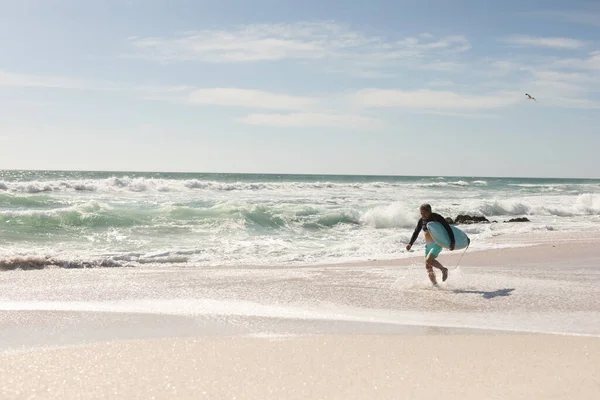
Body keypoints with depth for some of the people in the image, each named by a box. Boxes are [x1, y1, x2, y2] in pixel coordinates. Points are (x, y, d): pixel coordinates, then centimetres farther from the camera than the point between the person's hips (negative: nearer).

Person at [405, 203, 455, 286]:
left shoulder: (437, 218, -14)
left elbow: (448, 229, -17)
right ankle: (435, 284, 15)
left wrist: (452, 242, -24)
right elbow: (416, 232, 12)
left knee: (428, 260, -25)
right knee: (428, 266, 3)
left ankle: (444, 269, -1)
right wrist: (410, 244, 1)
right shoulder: (421, 220, 4)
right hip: (428, 245, 7)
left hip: (437, 244, -7)